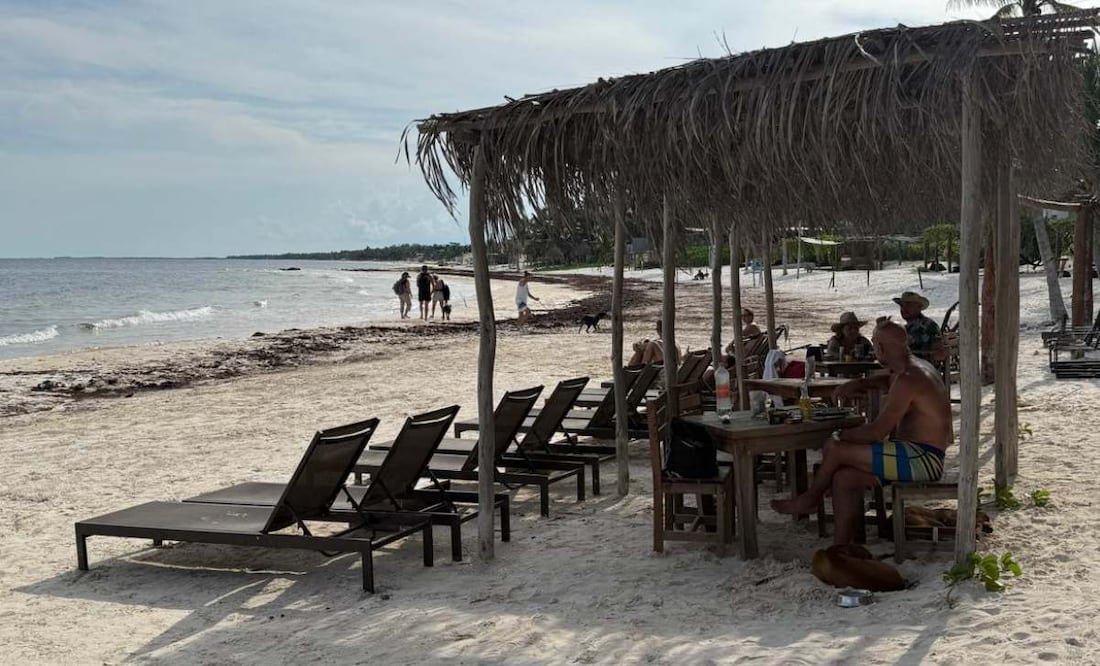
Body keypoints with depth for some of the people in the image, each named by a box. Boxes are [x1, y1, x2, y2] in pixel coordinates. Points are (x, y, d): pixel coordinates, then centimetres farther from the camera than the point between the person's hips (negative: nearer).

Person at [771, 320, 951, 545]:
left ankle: (810, 499, 14)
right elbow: (888, 379, 40)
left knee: (834, 448, -11)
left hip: (922, 458, -10)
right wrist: (859, 383, 22)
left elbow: (878, 431, -21)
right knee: (844, 478, 0)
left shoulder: (908, 380, -20)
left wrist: (842, 436, -5)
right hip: (919, 455, 10)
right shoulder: (914, 367, 13)